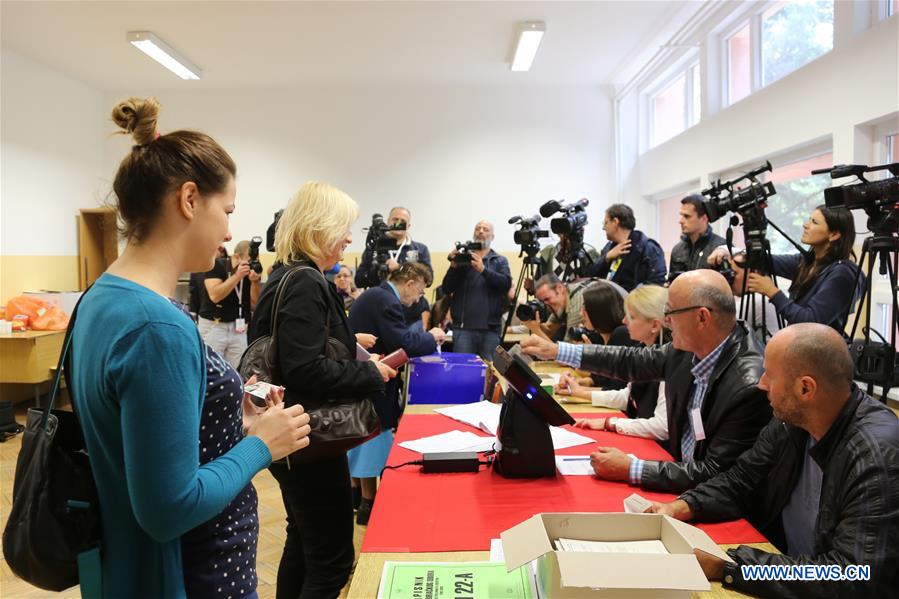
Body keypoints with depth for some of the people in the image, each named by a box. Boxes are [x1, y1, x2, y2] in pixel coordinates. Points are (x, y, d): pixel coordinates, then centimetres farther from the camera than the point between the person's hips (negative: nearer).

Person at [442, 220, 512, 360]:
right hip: (463, 327, 0)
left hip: (490, 328, 0)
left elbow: (506, 284, -7)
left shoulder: (500, 261, 12)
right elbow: (446, 288, 4)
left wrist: (483, 269, -20)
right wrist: (453, 266, -13)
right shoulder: (462, 258, 11)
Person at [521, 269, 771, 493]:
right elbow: (633, 362, 7)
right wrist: (556, 350, 7)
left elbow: (714, 474, -24)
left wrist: (629, 469, -24)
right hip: (682, 469, 6)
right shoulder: (690, 346, -8)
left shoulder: (750, 386, -29)